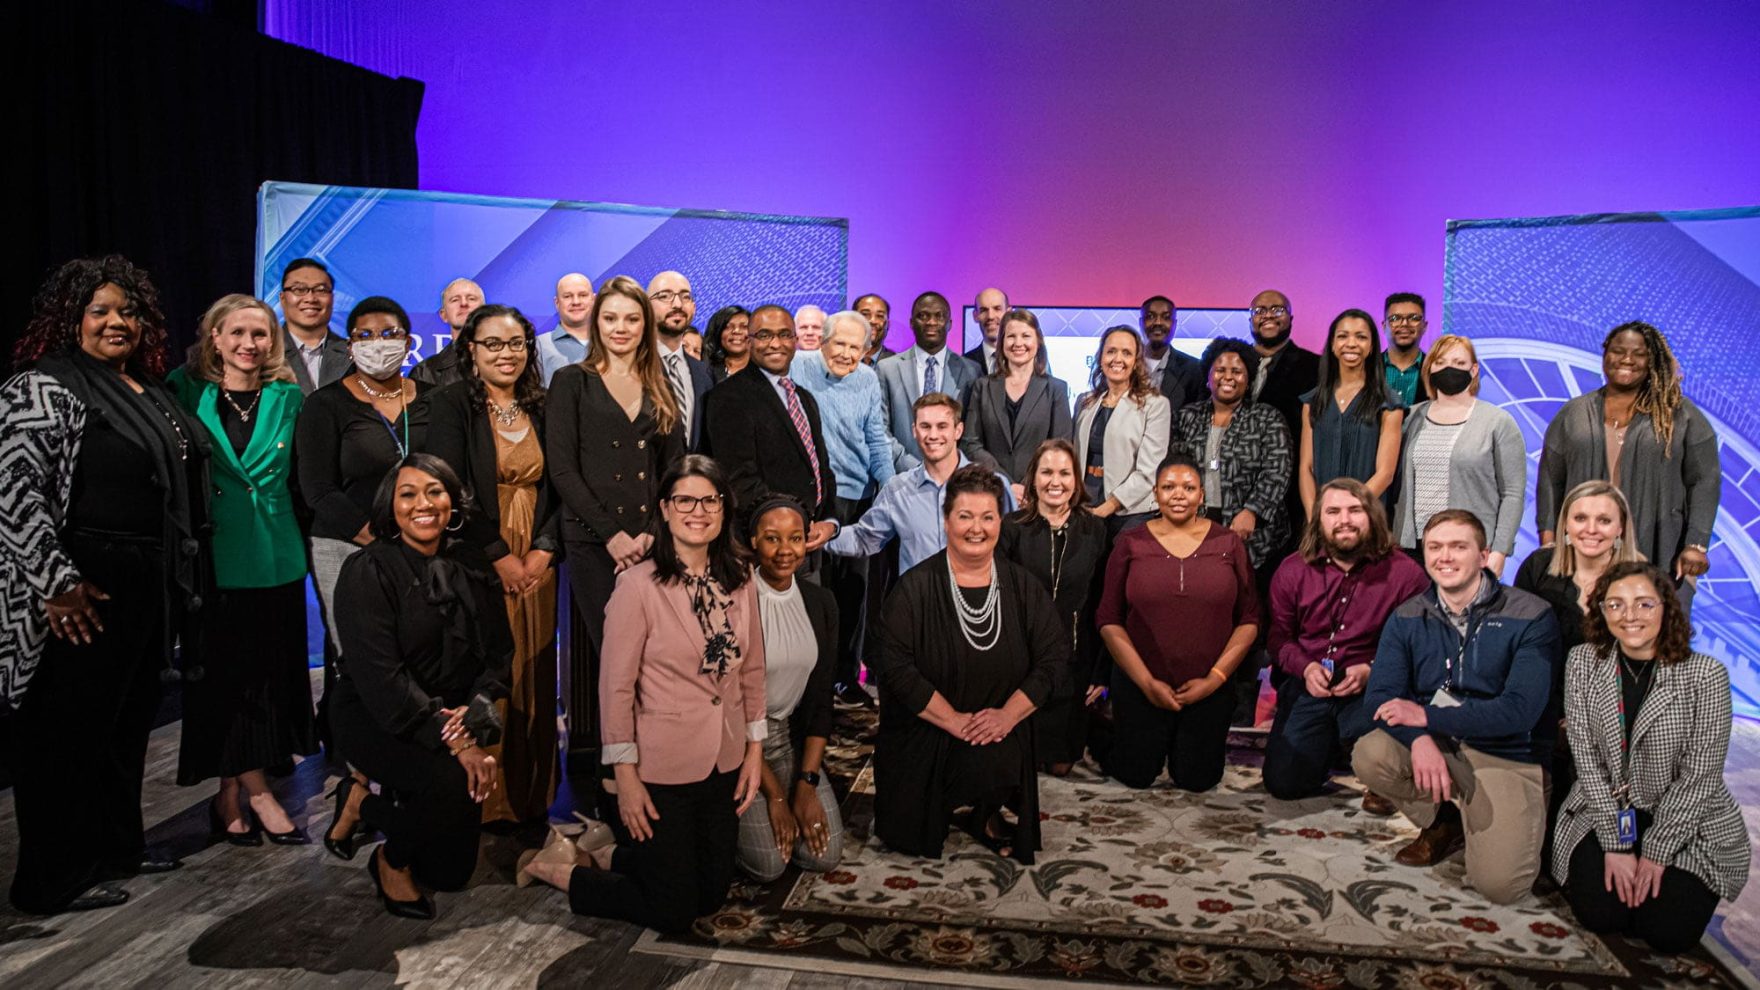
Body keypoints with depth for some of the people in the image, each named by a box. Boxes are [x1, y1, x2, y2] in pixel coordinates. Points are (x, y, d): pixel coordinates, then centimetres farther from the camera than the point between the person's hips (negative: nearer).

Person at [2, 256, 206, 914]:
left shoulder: (148, 390, 14)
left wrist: (179, 579, 19)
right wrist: (58, 582, -23)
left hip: (151, 588, 8)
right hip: (85, 596, -8)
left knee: (129, 723, 17)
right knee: (68, 733, 2)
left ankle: (117, 847, 32)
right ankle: (53, 881, 15)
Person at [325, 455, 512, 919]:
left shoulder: (470, 568, 3)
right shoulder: (368, 571, -14)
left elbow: (499, 651, 2)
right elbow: (380, 677, -22)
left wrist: (476, 708, -20)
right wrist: (455, 743, -29)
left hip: (453, 720, 6)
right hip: (373, 720, -5)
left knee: (452, 872, 4)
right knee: (453, 779, -35)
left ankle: (365, 801, 30)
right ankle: (391, 861, -2)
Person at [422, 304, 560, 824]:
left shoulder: (541, 409, 11)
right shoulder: (451, 405, -2)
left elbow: (558, 488, 9)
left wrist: (544, 550, -6)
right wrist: (499, 556, -13)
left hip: (536, 565, 4)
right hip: (477, 564, -4)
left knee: (532, 678, 6)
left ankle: (530, 798, 18)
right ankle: (483, 799, 10)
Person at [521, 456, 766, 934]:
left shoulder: (740, 580, 0)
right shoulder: (638, 585, -17)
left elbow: (752, 671, 8)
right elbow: (617, 688, -14)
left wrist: (755, 750, 6)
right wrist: (626, 777, -13)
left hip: (725, 765, 6)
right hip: (661, 769, -6)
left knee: (713, 894, 18)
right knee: (672, 912, 5)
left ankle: (614, 857, 38)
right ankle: (564, 874, 26)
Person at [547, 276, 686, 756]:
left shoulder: (661, 388, 16)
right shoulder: (572, 382, 5)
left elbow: (674, 468, 11)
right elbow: (562, 469, -3)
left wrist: (654, 533, -5)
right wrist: (614, 535, -11)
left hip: (653, 542, 3)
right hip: (594, 544, -3)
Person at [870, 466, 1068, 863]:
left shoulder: (1023, 585, 3)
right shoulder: (916, 587, -7)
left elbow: (1054, 658, -2)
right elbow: (895, 666, -14)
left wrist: (1008, 714, -15)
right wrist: (954, 720, -18)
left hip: (1001, 731, 2)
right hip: (923, 736, -2)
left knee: (996, 762, -29)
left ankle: (986, 814, 4)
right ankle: (942, 810, 18)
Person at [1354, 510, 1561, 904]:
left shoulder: (1531, 617, -9)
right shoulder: (1407, 618, 2)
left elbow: (1520, 710, -18)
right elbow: (1380, 697, -8)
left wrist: (1426, 716, -22)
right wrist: (1419, 739, -29)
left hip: (1508, 758, -4)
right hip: (1433, 747, 4)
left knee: (1499, 883, -22)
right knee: (1369, 754, -27)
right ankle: (1444, 823, 3)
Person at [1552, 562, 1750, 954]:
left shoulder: (1706, 674, -14)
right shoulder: (1583, 663, -7)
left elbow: (1699, 775, -13)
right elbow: (1587, 758, -7)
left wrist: (1656, 853, -14)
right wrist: (1616, 844, -12)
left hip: (1689, 825, -1)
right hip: (1604, 814, 2)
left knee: (1669, 932, -14)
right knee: (1597, 913, -13)